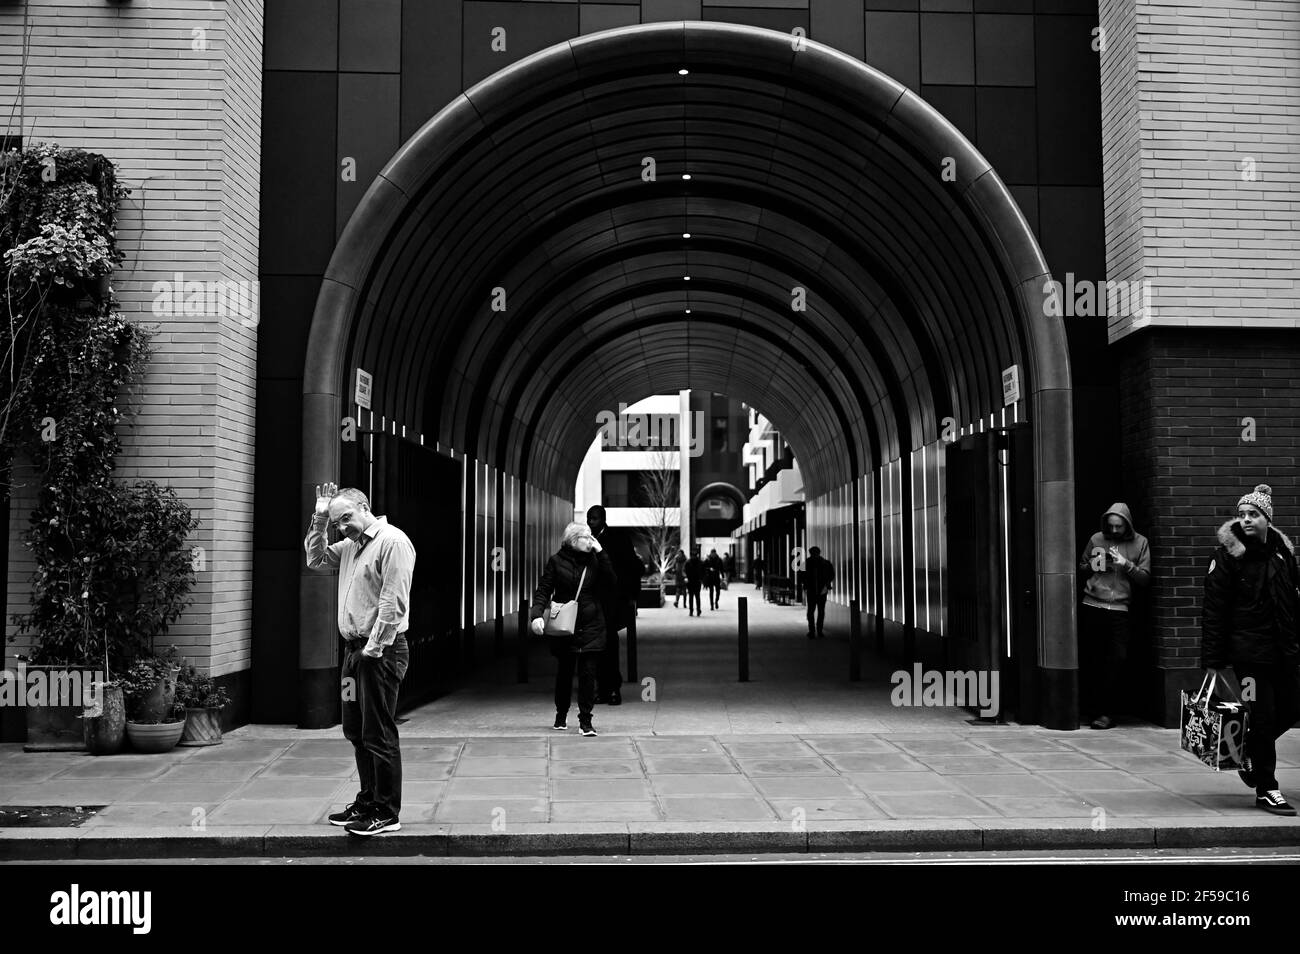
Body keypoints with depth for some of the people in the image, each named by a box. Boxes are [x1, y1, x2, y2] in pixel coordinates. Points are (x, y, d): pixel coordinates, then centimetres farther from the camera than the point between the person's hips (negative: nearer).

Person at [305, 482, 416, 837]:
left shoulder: (392, 541, -13)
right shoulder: (350, 546, 15)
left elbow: (392, 603, -19)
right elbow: (315, 559, 25)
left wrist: (374, 648, -19)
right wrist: (319, 519, 12)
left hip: (380, 652, -9)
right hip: (355, 649, 9)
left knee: (379, 735, -4)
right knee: (356, 731, 16)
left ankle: (387, 814, 5)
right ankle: (368, 801, 29)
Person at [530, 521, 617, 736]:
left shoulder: (594, 560, 5)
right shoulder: (556, 561, 0)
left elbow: (612, 583, -7)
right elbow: (543, 590, -4)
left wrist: (601, 554, -10)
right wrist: (537, 614, -19)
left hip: (591, 627, 1)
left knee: (588, 673, -4)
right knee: (564, 672, 11)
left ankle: (585, 720, 3)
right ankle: (561, 716, 31)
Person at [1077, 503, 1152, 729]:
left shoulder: (1140, 543, 5)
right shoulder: (1096, 539, 8)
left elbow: (1145, 578, 2)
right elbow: (1081, 566, 17)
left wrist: (1126, 564, -13)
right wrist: (1092, 565, -4)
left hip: (1120, 610, -1)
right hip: (1092, 606, 2)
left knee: (1117, 660, -7)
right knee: (1090, 659, 5)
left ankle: (1107, 712, 0)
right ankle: (1090, 708, 19)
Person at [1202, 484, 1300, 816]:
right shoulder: (1229, 553, -10)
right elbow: (1213, 608, -11)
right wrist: (1212, 657, -13)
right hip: (1249, 649, -6)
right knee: (1263, 716, -2)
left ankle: (1250, 754, 35)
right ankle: (1266, 789, 10)